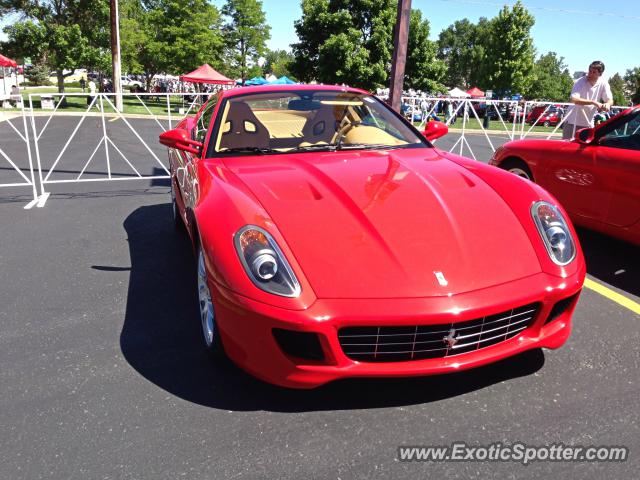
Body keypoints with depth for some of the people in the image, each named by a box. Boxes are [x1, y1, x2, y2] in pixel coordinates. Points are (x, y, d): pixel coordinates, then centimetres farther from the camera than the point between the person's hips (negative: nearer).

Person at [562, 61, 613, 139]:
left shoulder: (603, 84, -3)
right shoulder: (580, 82, -15)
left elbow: (610, 100, -1)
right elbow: (573, 99, -30)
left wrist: (607, 104, -27)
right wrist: (593, 102, -37)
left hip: (588, 124, 4)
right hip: (572, 122, -4)